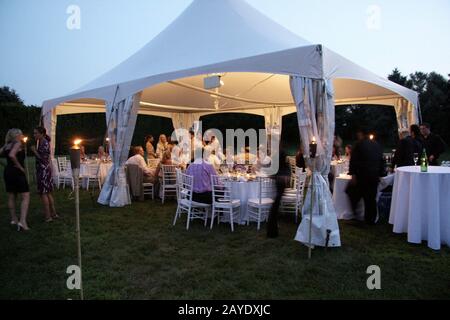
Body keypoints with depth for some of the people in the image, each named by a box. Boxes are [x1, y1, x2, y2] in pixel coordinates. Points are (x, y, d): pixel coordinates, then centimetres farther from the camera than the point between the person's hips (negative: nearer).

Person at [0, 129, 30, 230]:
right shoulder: (18, 143, -9)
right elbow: (12, 155, -25)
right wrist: (20, 166, -16)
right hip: (17, 172, -8)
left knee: (11, 197, 16)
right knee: (25, 197, -6)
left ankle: (14, 219, 28)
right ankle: (22, 221, -17)